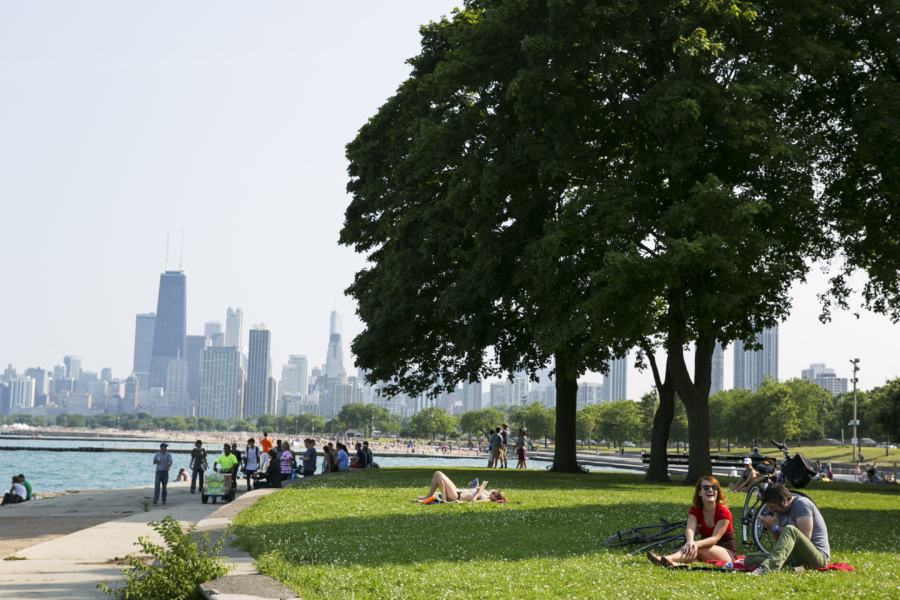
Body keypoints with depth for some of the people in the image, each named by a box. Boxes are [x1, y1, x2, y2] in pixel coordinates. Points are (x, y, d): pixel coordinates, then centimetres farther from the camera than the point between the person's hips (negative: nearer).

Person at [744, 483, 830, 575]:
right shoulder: (780, 511, 15)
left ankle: (766, 567, -58)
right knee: (749, 559, -4)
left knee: (790, 530, -37)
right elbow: (782, 544, 16)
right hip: (796, 557, 9)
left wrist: (775, 526, -13)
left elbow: (805, 537, -19)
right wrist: (771, 529, -2)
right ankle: (790, 568, -27)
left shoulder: (801, 504, -9)